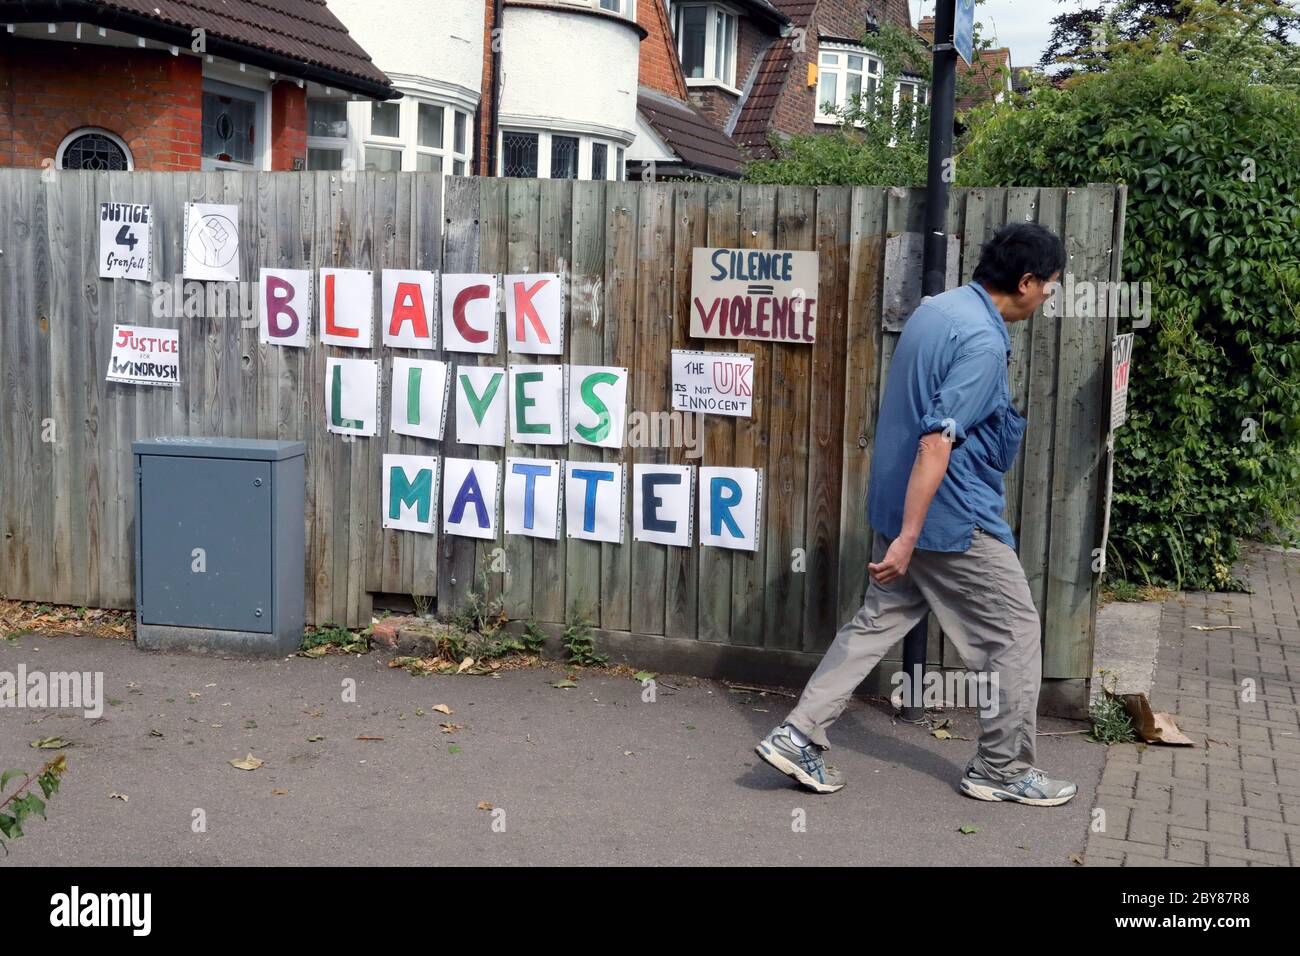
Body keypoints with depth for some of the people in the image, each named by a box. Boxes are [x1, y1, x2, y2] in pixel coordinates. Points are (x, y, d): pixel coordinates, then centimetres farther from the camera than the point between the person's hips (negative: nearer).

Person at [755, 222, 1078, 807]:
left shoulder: (935, 308, 8)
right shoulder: (984, 342, -21)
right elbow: (937, 442, -27)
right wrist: (907, 538, -27)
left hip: (899, 504, 9)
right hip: (953, 518, -9)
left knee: (879, 621, 15)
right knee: (1014, 632, 7)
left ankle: (798, 737, 11)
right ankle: (1002, 770, 19)